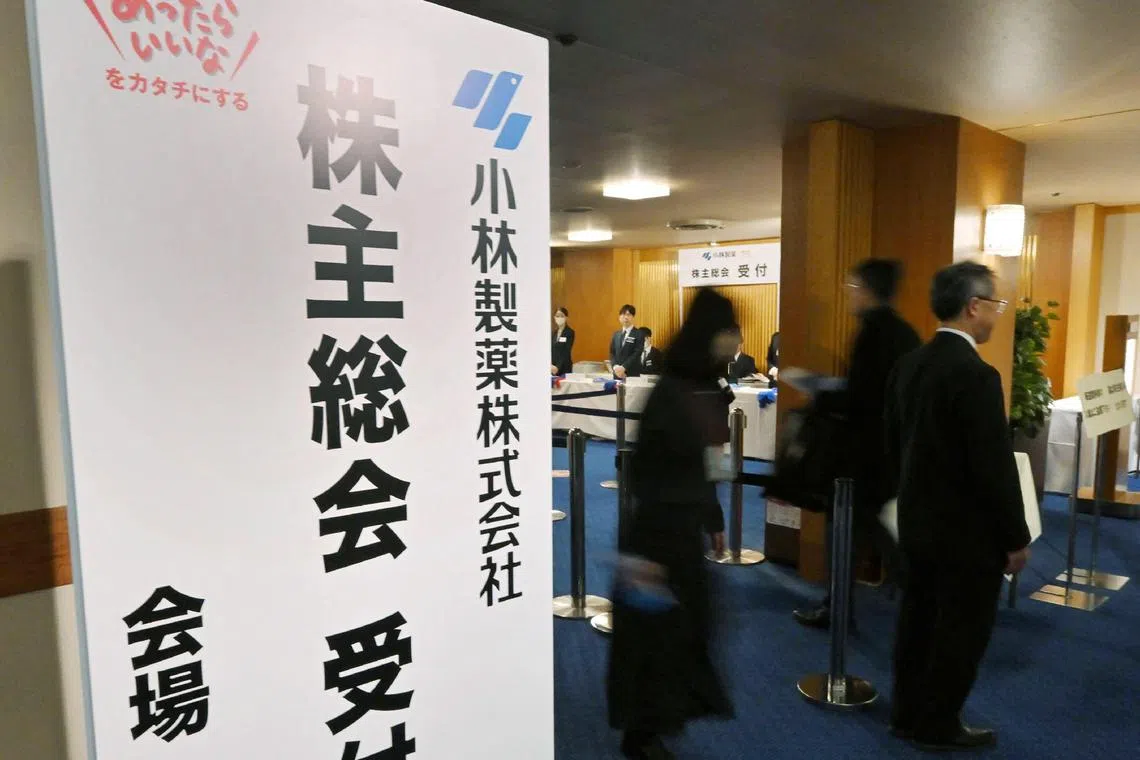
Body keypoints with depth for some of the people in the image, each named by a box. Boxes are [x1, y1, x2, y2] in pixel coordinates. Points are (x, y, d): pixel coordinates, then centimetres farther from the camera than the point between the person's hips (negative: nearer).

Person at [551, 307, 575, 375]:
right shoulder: (553, 333, 11)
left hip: (564, 368, -5)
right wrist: (550, 365, -11)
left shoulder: (570, 332, -6)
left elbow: (566, 352, -13)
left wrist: (558, 367, -23)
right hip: (553, 368, 5)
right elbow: (550, 350, 7)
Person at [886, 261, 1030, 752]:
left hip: (917, 522, 8)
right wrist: (1016, 537, -9)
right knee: (963, 630, 9)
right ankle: (937, 726, 23)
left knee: (918, 620, 18)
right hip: (967, 531, -8)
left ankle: (907, 714, 31)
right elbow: (995, 466, -21)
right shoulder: (976, 375, -23)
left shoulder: (908, 365, 2)